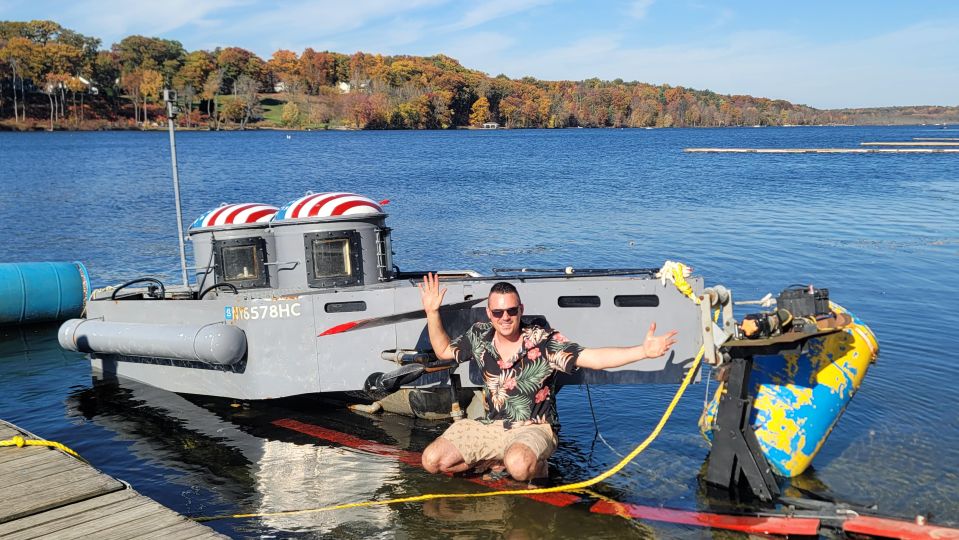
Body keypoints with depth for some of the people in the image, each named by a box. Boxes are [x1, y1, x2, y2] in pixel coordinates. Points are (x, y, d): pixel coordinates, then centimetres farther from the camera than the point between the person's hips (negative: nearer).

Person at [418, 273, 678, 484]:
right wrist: (432, 313, 5)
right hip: (490, 426, 5)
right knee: (432, 460, -8)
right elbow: (444, 351, 17)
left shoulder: (544, 341, -15)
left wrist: (643, 351, -35)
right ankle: (499, 461, 12)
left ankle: (537, 466, 0)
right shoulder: (479, 336, -1)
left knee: (518, 465, -40)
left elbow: (592, 358, -23)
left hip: (533, 428, -5)